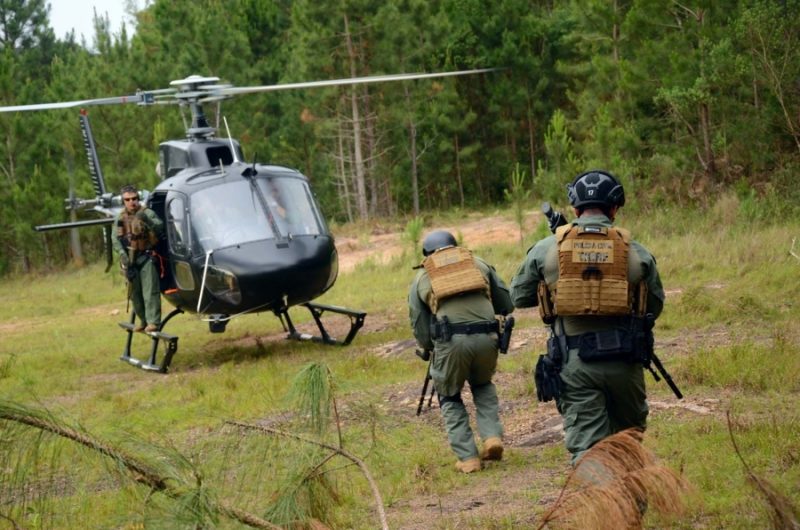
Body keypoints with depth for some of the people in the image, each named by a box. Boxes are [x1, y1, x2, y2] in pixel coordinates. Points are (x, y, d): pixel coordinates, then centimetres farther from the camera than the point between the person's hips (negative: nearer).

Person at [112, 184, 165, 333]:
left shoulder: (147, 213, -9)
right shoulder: (121, 218, 5)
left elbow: (159, 226, -25)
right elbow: (115, 239, 2)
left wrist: (147, 220, -44)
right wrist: (122, 253, -15)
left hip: (146, 257, -5)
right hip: (130, 259, 5)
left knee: (150, 290, -12)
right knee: (135, 292, 10)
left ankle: (153, 322, -13)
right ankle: (143, 321, 23)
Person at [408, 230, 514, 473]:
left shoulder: (421, 278, 19)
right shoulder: (479, 263, 23)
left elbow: (419, 328, 15)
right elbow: (506, 305, 22)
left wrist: (429, 347, 34)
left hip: (450, 341, -2)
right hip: (486, 337, 2)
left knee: (450, 398, 20)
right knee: (483, 385, 30)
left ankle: (467, 457, 10)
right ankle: (492, 437, 11)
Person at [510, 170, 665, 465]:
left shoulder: (546, 249, -1)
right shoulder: (636, 252, 0)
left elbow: (518, 296, 12)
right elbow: (655, 306, 12)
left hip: (574, 363, -1)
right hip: (623, 362, 1)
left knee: (586, 445, 0)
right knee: (628, 435, 22)